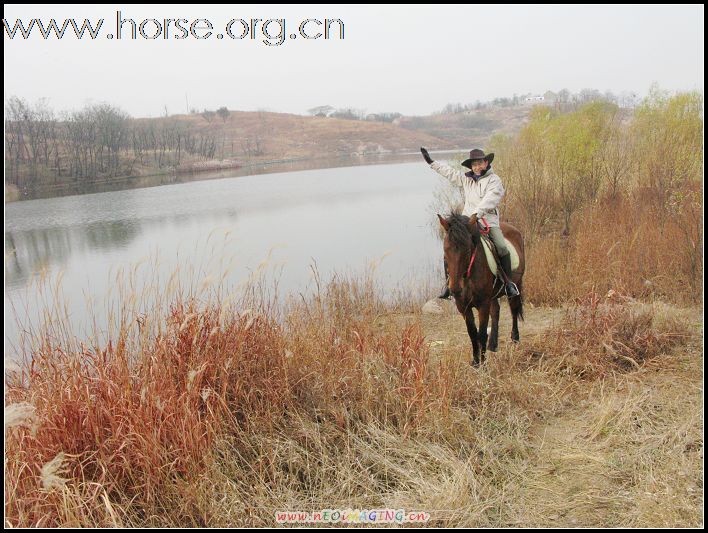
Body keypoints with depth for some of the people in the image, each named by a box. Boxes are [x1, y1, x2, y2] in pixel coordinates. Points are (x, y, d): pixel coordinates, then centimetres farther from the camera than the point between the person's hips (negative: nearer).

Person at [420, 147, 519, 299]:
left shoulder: (494, 180, -1)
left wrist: (477, 213, -30)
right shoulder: (466, 179, 16)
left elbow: (489, 199, -16)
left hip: (489, 222, -4)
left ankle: (509, 282, -6)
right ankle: (448, 284, -1)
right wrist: (431, 162, 25)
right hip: (468, 223, 4)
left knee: (502, 249, -23)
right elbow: (449, 172, 24)